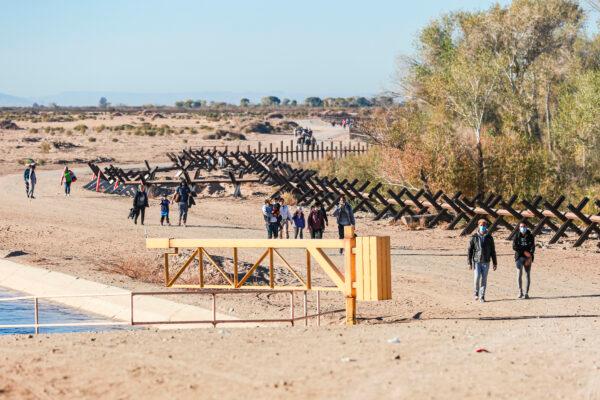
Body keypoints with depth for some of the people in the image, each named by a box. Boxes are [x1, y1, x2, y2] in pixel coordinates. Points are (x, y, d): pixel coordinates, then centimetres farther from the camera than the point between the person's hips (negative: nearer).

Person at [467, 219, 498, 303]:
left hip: (486, 262, 1)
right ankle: (476, 293, 15)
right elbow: (470, 250, 0)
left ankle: (482, 296, 6)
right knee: (477, 278, -10)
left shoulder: (489, 238, 5)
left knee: (484, 279, 0)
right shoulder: (474, 237, 0)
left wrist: (495, 263, 7)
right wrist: (470, 262, -5)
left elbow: (493, 251, 9)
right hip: (476, 261, -1)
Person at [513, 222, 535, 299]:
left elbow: (533, 247, -3)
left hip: (528, 258, 0)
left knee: (527, 275, 0)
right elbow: (514, 247, -3)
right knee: (519, 274, -10)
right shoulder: (517, 236, 4)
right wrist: (524, 251, -14)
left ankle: (526, 293, 2)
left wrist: (529, 258, -15)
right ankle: (520, 291, 0)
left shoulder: (530, 236, 4)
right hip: (519, 257, 0)